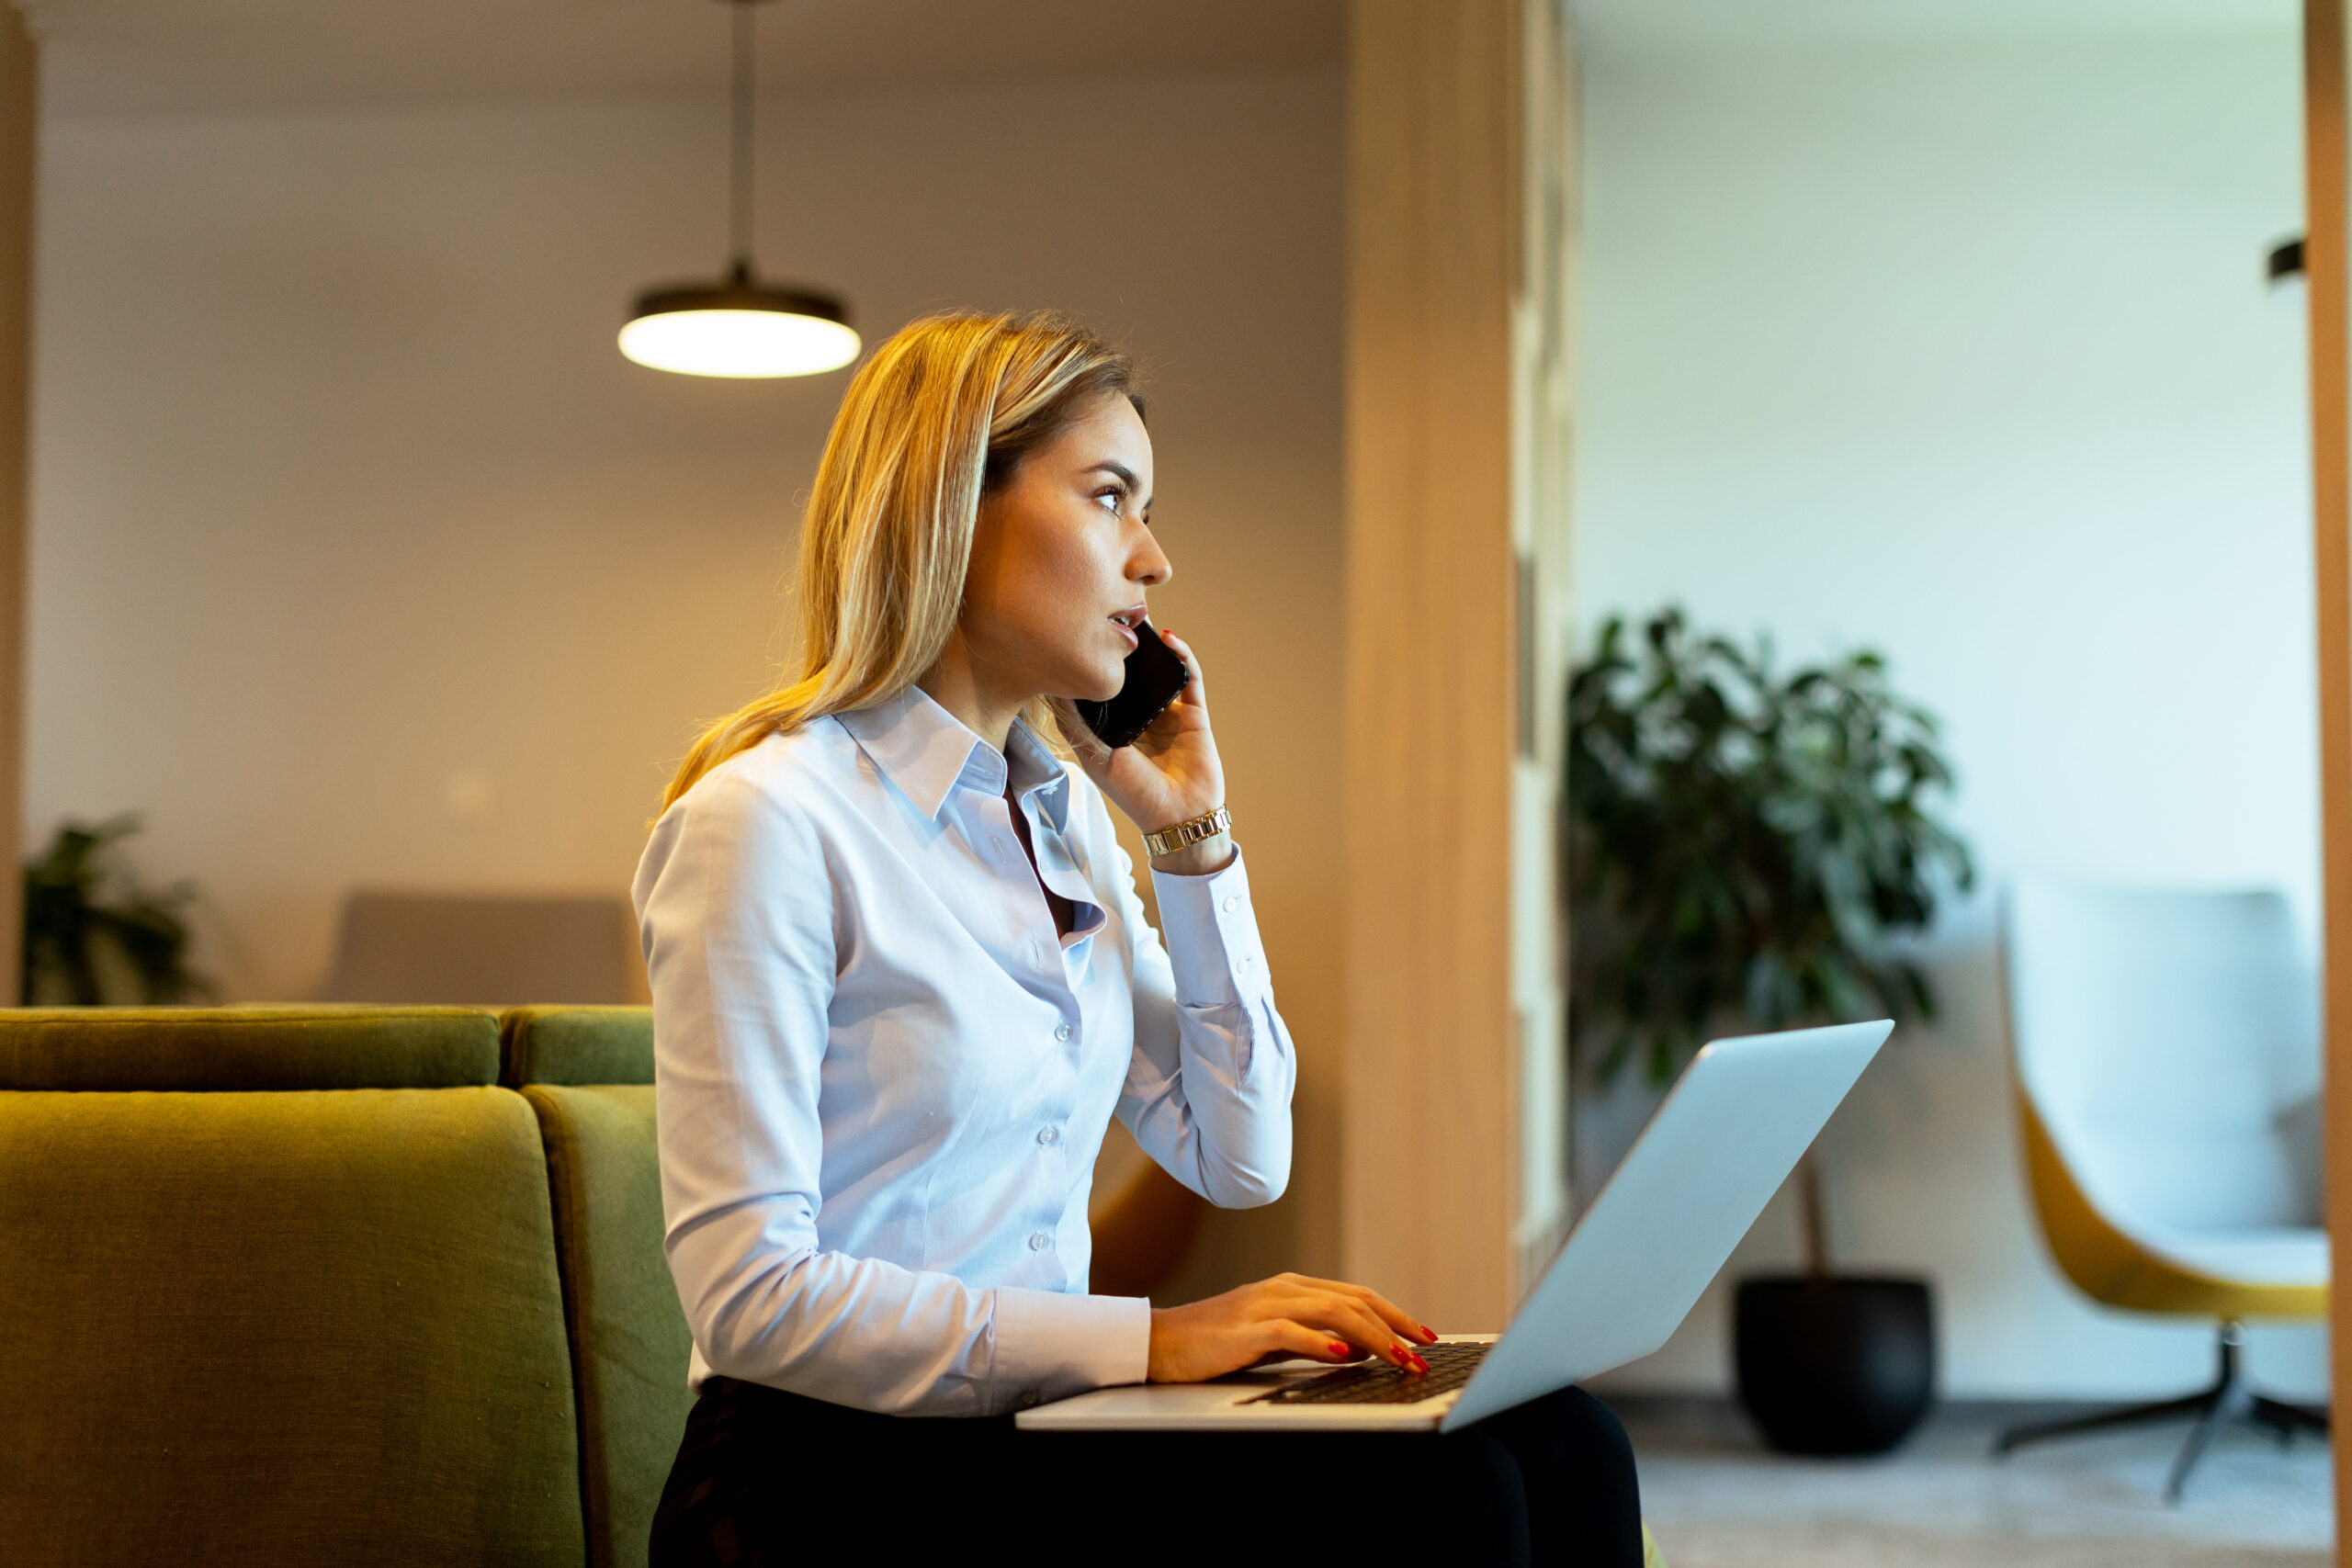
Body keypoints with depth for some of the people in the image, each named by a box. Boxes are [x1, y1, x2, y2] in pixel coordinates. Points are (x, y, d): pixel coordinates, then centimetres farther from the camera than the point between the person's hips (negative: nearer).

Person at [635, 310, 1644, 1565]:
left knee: (1556, 1449, -14)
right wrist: (1144, 1340, -23)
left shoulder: (1062, 812, 12)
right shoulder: (763, 819, -12)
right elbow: (748, 1295, -18)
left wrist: (1194, 836, 6)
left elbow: (1240, 1162, 15)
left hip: (1031, 1429, 7)